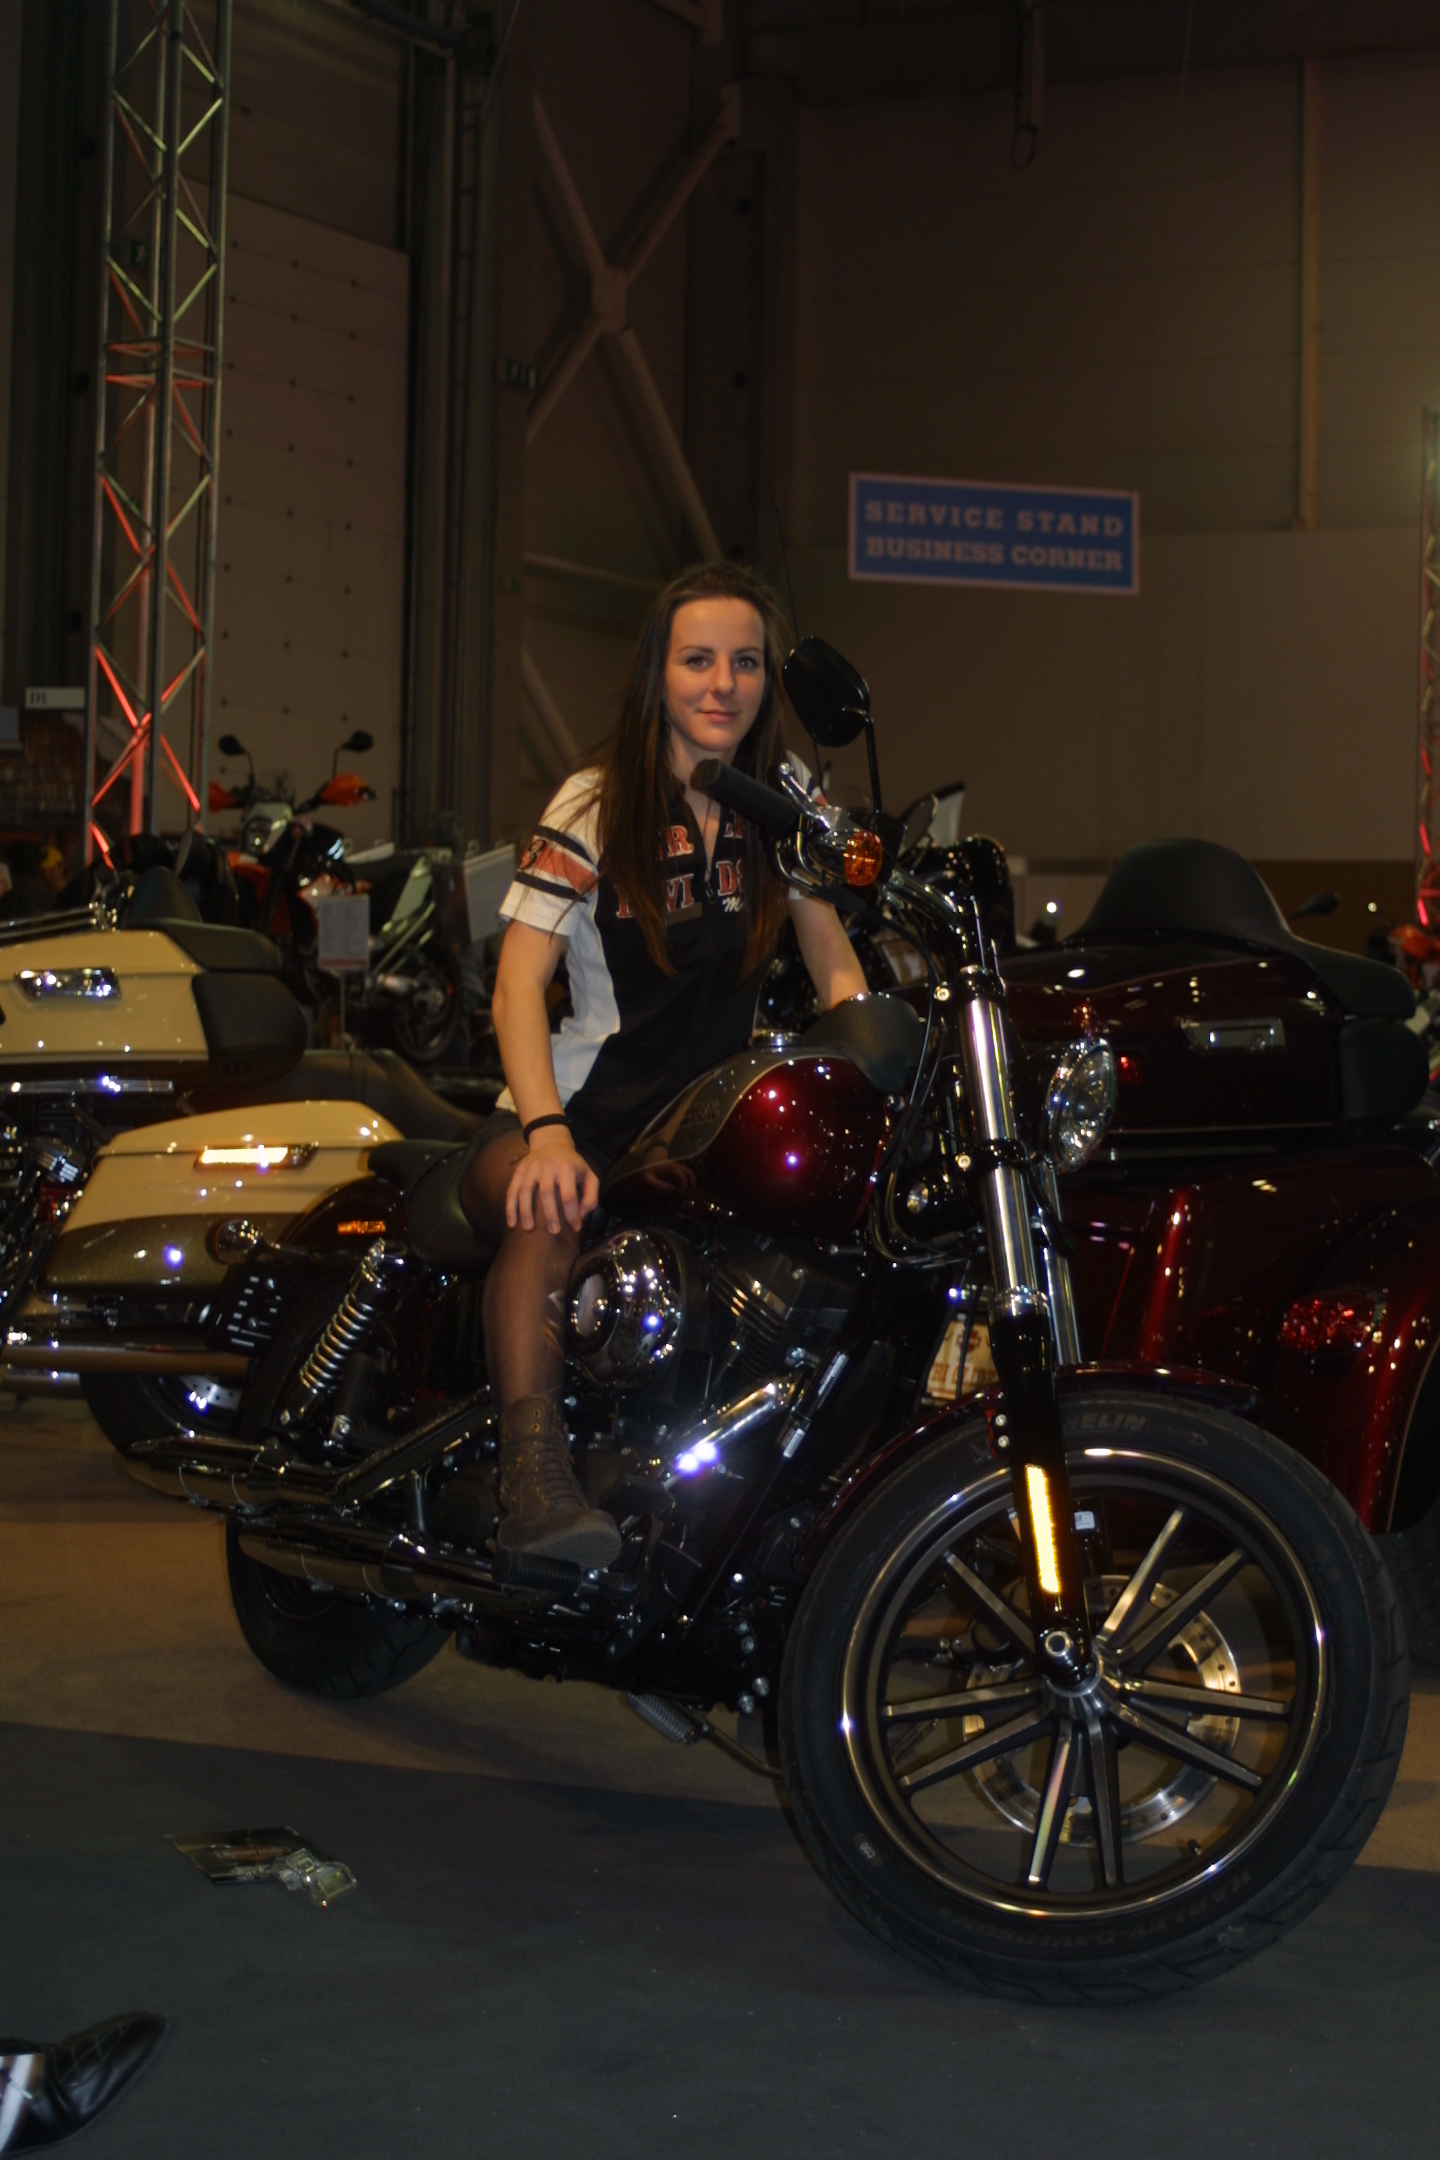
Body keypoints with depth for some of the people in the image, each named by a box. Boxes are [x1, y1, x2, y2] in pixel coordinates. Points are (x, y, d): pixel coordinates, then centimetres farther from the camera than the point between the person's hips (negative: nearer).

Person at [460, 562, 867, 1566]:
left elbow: (838, 969, 9)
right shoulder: (595, 806, -2)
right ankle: (534, 1467, -46)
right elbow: (519, 981, -11)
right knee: (551, 1215, -37)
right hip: (583, 1110, -4)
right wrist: (547, 1130, -29)